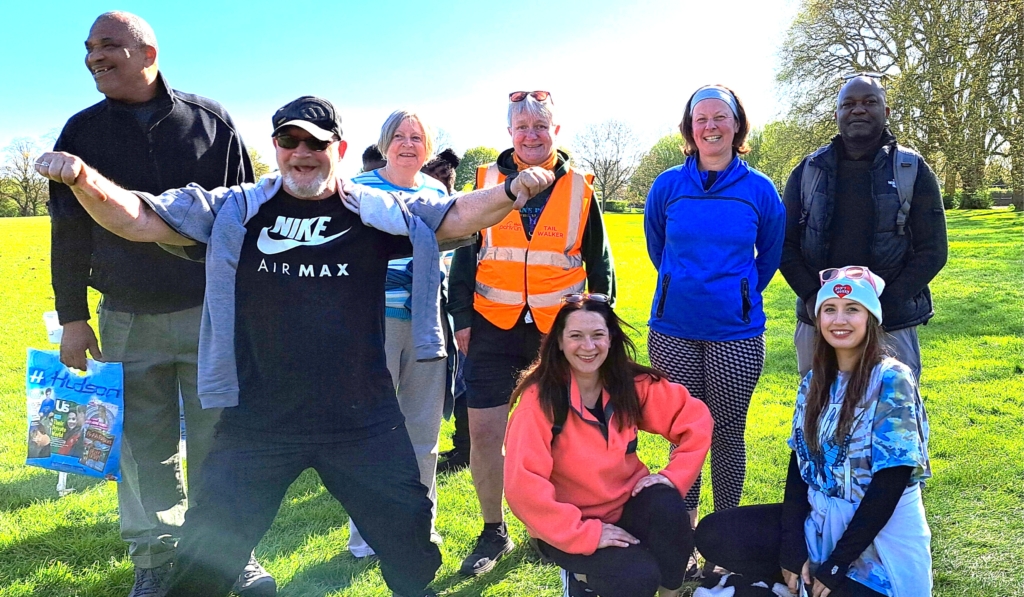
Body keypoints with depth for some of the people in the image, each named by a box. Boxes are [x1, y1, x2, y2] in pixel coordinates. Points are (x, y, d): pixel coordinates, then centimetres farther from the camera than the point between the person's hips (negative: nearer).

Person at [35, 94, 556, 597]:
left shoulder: (377, 213, 0)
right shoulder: (235, 212, 0)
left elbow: (458, 217, -1)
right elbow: (140, 220, -2)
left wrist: (513, 191, -18)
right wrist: (81, 178, -19)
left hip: (363, 421, 0)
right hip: (257, 422, 0)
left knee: (409, 534, 15)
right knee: (208, 549, 12)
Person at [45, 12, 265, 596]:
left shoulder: (211, 120, 2)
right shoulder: (82, 131, 6)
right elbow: (69, 232, 8)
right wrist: (73, 319, 5)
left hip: (212, 313, -1)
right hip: (126, 321, 2)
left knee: (219, 440, 5)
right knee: (143, 447, 8)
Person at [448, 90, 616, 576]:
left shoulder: (579, 189, 3)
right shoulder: (486, 181, 2)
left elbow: (598, 265, 10)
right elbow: (464, 255, 5)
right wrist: (462, 318, 1)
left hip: (558, 332, 0)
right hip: (494, 330, 0)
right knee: (483, 432, 1)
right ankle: (493, 532, 20)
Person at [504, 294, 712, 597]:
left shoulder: (632, 384, -8)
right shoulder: (540, 399, -21)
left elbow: (695, 418, 0)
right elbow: (523, 484, -25)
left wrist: (674, 476, -12)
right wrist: (586, 533, -24)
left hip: (626, 504, 4)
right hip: (568, 528, -4)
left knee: (667, 507, -27)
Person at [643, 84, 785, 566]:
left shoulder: (759, 190, -1)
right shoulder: (668, 185, 0)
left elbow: (770, 256, 13)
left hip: (736, 335, 0)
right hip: (674, 331, 1)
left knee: (727, 433, 7)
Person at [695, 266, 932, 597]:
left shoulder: (892, 380, -15)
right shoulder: (814, 382, 4)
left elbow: (889, 486, -19)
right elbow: (799, 464, 2)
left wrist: (835, 565, -19)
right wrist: (792, 551, -10)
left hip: (880, 539, -5)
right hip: (820, 521, 6)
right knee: (713, 535, -8)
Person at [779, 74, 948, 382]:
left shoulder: (913, 171, 2)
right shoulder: (808, 170, 5)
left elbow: (932, 250, -1)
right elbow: (785, 244, 5)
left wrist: (884, 305, -13)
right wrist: (813, 298, -9)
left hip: (892, 326, -1)